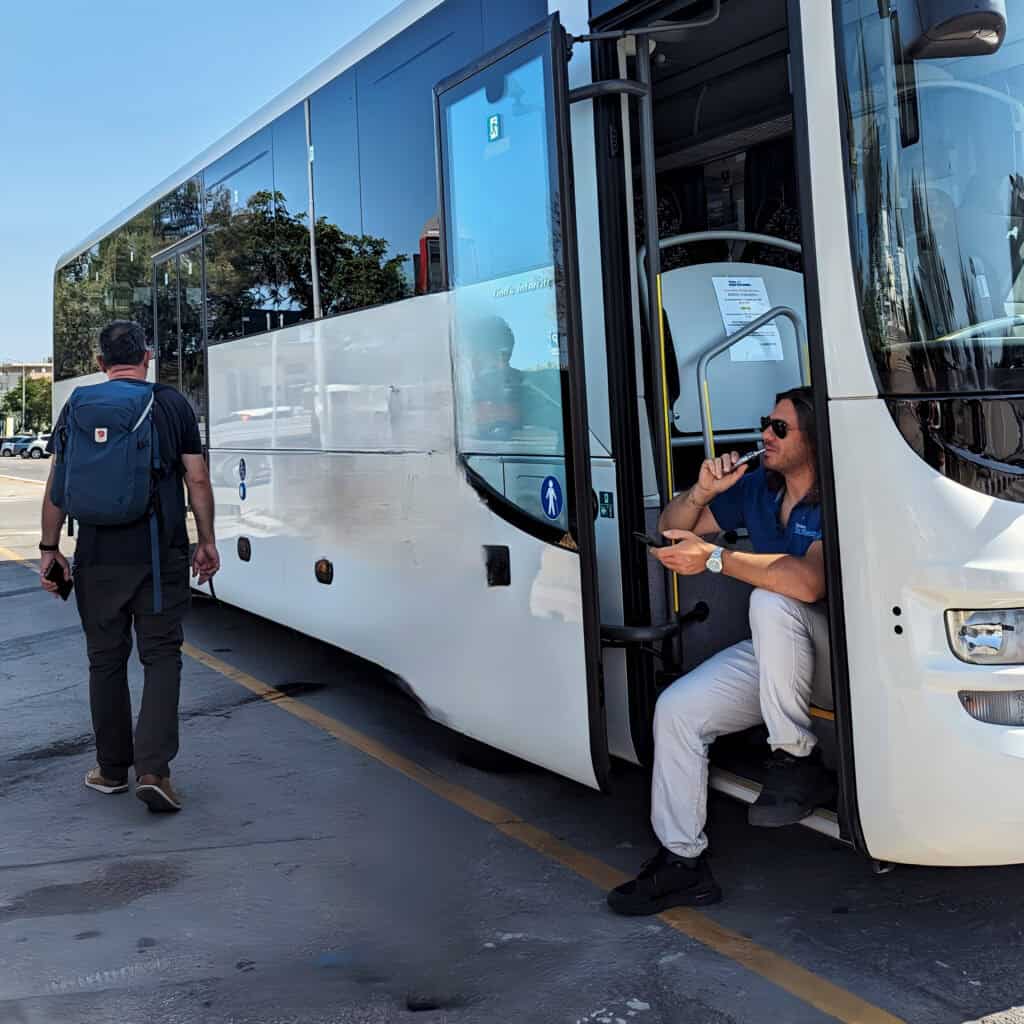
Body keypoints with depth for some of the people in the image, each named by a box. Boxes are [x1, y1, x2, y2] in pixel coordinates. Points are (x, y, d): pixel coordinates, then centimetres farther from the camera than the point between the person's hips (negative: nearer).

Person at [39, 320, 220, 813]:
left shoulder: (77, 408, 3)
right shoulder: (173, 404, 1)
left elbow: (57, 486, 1)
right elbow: (197, 480, 0)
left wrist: (50, 547, 7)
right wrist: (206, 541, 8)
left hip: (98, 558, 1)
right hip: (162, 555, -1)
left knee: (106, 660, 12)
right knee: (161, 656, 4)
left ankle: (112, 769, 22)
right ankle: (153, 769, -8)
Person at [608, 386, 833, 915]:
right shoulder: (754, 489, 5)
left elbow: (809, 581, -37)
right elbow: (670, 533, 11)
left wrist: (715, 558, -31)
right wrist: (703, 492, -10)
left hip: (834, 655, -7)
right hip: (773, 654, 7)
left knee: (770, 602, -36)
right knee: (676, 709, -10)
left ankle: (796, 762, -23)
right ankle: (682, 860, -2)